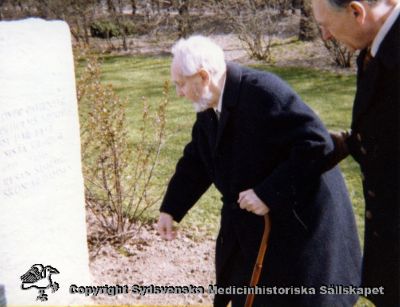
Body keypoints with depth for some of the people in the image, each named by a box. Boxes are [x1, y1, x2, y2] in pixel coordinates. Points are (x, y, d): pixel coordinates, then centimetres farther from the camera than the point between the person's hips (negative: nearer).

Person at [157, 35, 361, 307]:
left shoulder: (263, 91, -25)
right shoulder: (209, 107, 2)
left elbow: (318, 144, -29)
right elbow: (196, 162, 14)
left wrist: (268, 193, -29)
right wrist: (170, 209, 13)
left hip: (301, 218, -8)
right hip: (253, 223, 8)